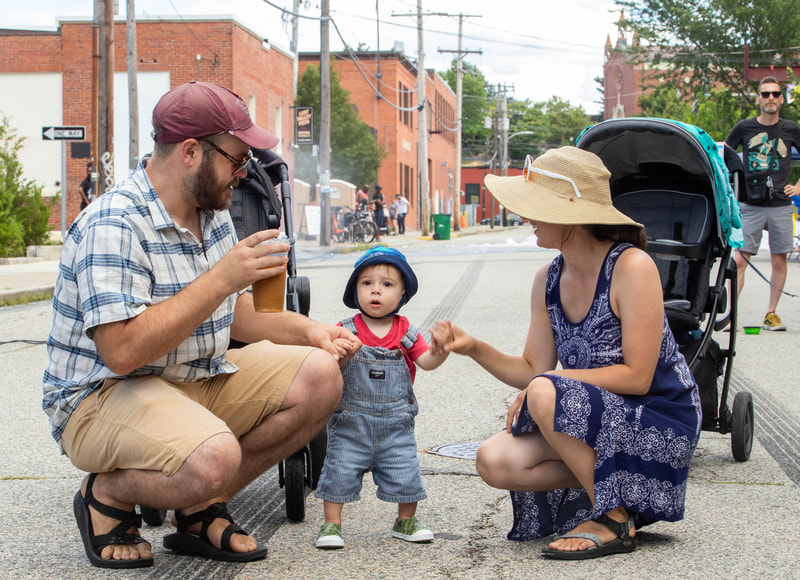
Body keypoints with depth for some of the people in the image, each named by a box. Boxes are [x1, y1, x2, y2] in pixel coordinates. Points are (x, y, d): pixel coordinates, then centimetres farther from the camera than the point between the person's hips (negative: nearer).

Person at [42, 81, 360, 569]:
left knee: (320, 375, -8)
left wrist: (308, 330, 0)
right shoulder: (113, 226, -21)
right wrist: (221, 279, -28)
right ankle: (107, 495, -2)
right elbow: (122, 351, -30)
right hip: (104, 396, -9)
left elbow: (233, 316, 18)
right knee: (213, 459, -36)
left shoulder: (214, 213, 9)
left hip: (201, 381, 9)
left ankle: (203, 511, 1)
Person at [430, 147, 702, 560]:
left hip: (661, 422, -7)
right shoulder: (548, 282, 3)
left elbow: (637, 377, -21)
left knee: (545, 395, -31)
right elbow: (533, 369, 4)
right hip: (596, 422, 7)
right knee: (495, 461, -12)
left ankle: (614, 520, -15)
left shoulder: (631, 267, -19)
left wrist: (548, 384, -22)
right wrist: (474, 348, -11)